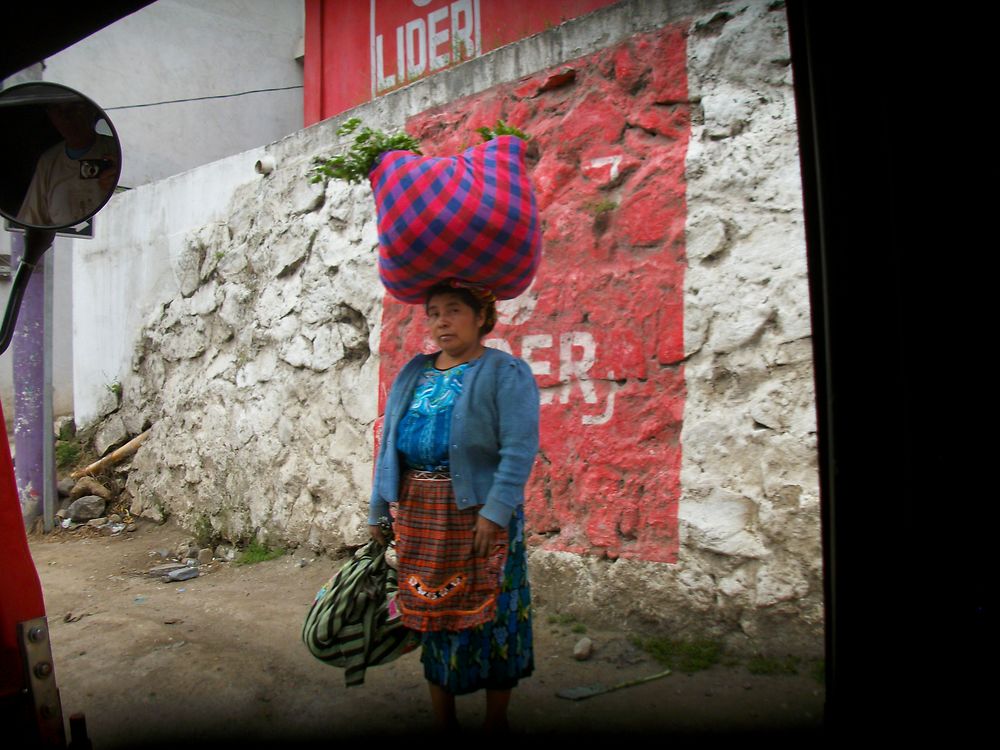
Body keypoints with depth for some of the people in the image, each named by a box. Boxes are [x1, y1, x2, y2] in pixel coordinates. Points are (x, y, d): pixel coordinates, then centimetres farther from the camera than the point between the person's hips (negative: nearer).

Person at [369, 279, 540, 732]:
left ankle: (496, 722, 23)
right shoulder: (412, 373, 12)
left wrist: (494, 512, -23)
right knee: (431, 613, 12)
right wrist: (378, 511, 10)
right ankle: (443, 720, 29)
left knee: (488, 614, 4)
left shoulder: (506, 373, -5)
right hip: (417, 513, 5)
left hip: (478, 512, -5)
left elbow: (519, 449, -15)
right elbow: (389, 445, 13)